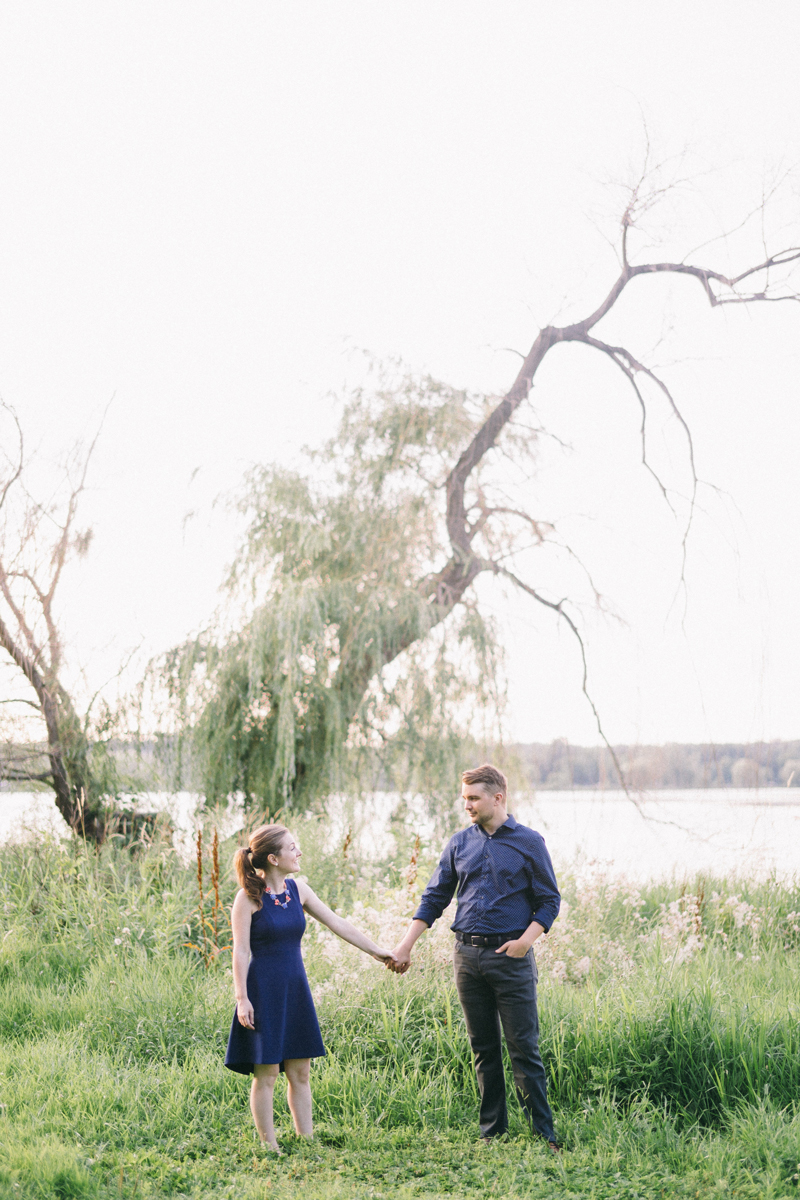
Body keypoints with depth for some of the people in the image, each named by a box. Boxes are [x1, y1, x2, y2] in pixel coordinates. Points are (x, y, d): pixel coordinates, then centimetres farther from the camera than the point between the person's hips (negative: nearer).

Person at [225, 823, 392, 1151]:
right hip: (264, 990, -6)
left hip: (295, 989, 6)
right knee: (266, 1073, 0)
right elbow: (240, 950, -10)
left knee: (300, 1071, 8)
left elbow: (337, 923, 10)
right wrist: (242, 998, -15)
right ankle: (269, 1146, 9)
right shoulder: (249, 897, -10)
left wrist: (377, 952, 11)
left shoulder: (297, 889, 5)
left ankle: (307, 1142, 15)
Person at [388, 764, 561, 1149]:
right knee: (483, 1048, 9)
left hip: (510, 956, -4)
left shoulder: (529, 842, -1)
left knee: (524, 1049, -5)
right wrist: (405, 946, 6)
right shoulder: (460, 844, 9)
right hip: (468, 955, 4)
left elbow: (549, 901, 1)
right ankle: (492, 1131, 17)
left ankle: (544, 1134, 1)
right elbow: (434, 899, 12)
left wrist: (525, 940, -14)